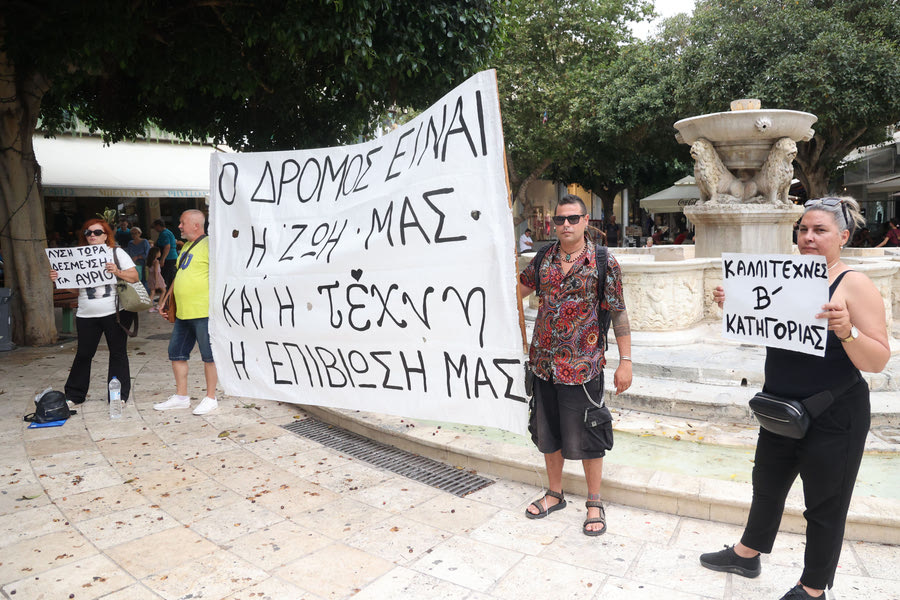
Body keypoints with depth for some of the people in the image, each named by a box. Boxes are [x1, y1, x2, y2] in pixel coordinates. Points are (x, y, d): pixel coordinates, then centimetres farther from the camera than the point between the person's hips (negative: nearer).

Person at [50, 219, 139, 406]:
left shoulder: (117, 252, 5)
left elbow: (134, 276, -2)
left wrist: (118, 272, -19)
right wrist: (57, 278, -7)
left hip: (115, 313, -2)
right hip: (86, 315, 2)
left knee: (118, 353, 3)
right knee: (83, 354, 7)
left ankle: (119, 395, 11)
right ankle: (73, 395, 19)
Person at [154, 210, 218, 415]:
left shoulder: (208, 244, -11)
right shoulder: (186, 246, 18)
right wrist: (165, 300, 25)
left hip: (204, 312, -10)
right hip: (183, 313, 10)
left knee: (209, 355, 1)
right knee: (176, 353, 14)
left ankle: (210, 398, 12)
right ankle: (181, 397, 26)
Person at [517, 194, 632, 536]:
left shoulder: (603, 261, -6)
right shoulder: (543, 259, 6)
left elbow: (618, 313, -5)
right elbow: (519, 289, 20)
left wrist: (626, 361, -8)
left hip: (583, 366, -4)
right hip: (544, 364, 5)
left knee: (586, 437, 6)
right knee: (547, 433, 16)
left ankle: (594, 503, 27)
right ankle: (554, 494, 36)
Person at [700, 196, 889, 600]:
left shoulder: (855, 285, -14)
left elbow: (878, 361, -18)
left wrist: (846, 330, -36)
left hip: (833, 418, -6)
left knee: (825, 505, 11)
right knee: (767, 485, 22)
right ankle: (746, 555, 42)